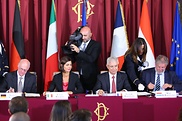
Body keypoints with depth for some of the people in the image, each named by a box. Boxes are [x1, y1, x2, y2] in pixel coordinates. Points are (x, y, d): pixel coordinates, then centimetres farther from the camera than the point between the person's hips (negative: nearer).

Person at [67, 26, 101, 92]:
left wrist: (79, 51, -22)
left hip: (91, 77, -4)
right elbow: (72, 59, 12)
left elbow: (91, 59, -17)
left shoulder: (96, 45, -2)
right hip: (79, 77, 4)